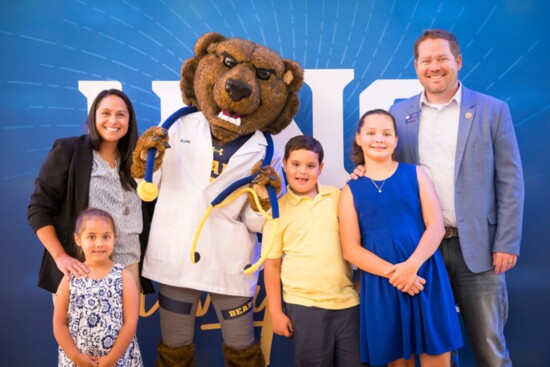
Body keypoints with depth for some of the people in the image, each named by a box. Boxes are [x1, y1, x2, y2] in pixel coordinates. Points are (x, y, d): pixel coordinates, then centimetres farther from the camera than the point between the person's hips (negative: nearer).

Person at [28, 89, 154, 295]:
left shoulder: (134, 160, 10)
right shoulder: (67, 151, -3)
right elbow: (38, 210, -5)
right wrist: (60, 257, -13)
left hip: (129, 268, 4)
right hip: (82, 269, -3)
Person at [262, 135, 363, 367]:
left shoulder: (337, 196, 5)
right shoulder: (278, 209, -1)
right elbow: (271, 264, 0)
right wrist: (276, 311, -3)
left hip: (348, 300, 3)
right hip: (304, 305, -2)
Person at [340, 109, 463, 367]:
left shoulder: (415, 174, 5)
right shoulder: (351, 190, 3)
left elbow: (436, 226, -3)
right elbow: (351, 250, -2)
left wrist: (411, 266, -18)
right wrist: (391, 272, -15)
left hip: (426, 278, 0)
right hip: (381, 286, 0)